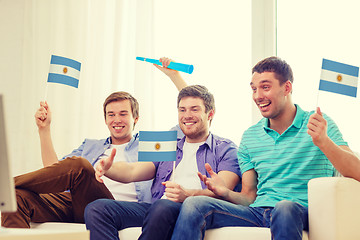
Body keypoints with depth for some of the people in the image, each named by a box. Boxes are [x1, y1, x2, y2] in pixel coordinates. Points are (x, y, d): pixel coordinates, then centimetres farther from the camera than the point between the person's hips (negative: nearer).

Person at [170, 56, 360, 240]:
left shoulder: (320, 124, 4)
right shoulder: (249, 136, 17)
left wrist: (323, 141, -25)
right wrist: (226, 193, -7)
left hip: (301, 213, -4)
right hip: (258, 213, 4)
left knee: (285, 207, -41)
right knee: (193, 205, -21)